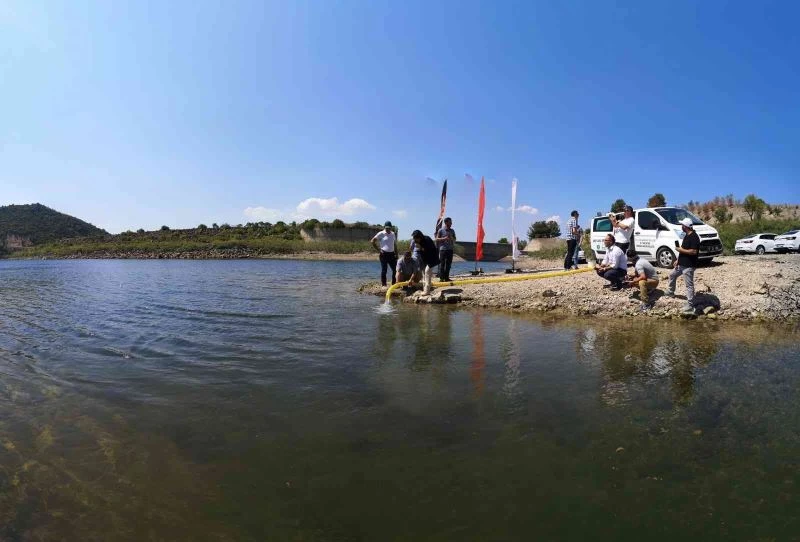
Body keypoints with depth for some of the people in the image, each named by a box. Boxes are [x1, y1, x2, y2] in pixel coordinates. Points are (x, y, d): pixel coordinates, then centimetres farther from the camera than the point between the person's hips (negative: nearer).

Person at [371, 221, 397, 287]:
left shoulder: (393, 234, 13)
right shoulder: (381, 234, -3)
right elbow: (373, 241, -3)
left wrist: (396, 254, 11)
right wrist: (378, 249, -7)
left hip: (392, 254, 5)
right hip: (384, 254, -5)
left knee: (395, 269, 3)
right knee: (384, 270, -1)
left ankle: (394, 284, 14)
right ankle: (384, 285, 6)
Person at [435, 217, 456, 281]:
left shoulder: (452, 231, 14)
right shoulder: (441, 230, 0)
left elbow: (454, 239, 19)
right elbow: (437, 239, 0)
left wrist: (452, 238, -4)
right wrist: (444, 238, -15)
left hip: (450, 249, 5)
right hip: (443, 249, -5)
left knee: (448, 264, 4)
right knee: (442, 264, -5)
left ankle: (446, 277, 10)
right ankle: (441, 278, -2)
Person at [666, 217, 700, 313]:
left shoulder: (694, 237, -20)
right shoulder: (686, 236, 11)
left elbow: (694, 251, -28)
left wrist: (681, 250, -18)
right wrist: (678, 260, 17)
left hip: (689, 266, -11)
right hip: (681, 264, 11)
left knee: (689, 285, -6)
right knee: (672, 275, 27)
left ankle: (690, 306, -2)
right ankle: (670, 292, 47)